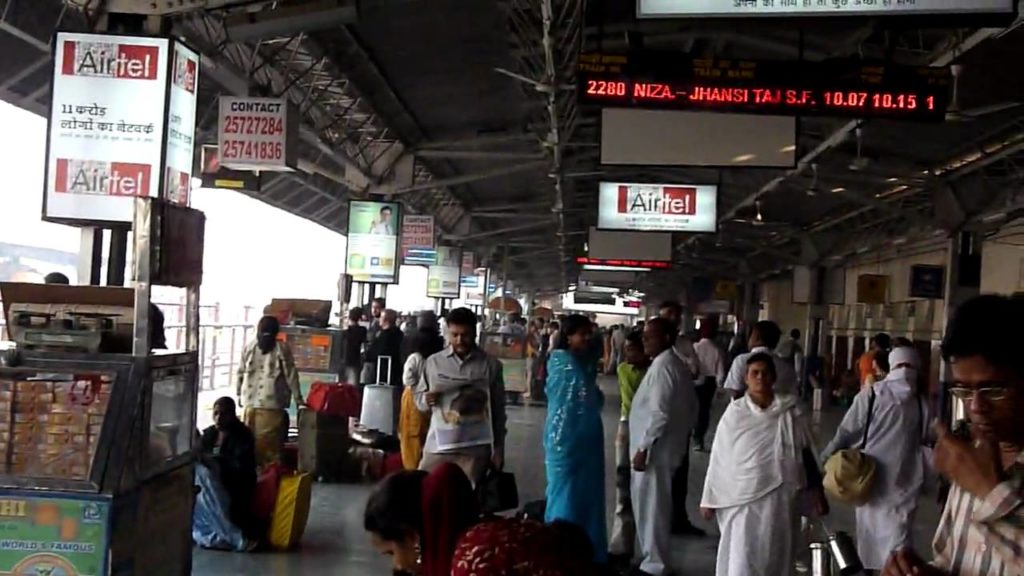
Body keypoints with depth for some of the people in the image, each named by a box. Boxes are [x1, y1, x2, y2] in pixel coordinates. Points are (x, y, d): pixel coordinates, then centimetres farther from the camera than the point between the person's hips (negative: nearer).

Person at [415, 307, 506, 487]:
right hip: (438, 446, 2)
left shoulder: (490, 365, 1)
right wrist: (425, 399, -12)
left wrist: (498, 448, 5)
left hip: (474, 449, -1)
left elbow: (498, 410, 5)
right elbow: (418, 397, 12)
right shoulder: (433, 362, 4)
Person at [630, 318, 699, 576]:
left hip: (655, 449, -10)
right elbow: (691, 406, 19)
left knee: (651, 507, 0)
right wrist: (685, 432, 23)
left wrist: (643, 448, -22)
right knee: (654, 506, 19)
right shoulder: (677, 364, 13)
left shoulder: (662, 366, -19)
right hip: (667, 447, 10)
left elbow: (659, 413, -25)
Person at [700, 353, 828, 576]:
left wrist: (817, 493, 8)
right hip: (744, 498, -1)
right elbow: (719, 459, 1)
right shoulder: (734, 413, -4)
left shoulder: (791, 411, -1)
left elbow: (806, 453, 7)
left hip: (781, 497, 2)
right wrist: (709, 499, 3)